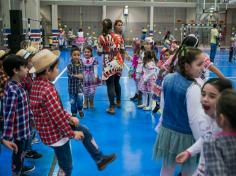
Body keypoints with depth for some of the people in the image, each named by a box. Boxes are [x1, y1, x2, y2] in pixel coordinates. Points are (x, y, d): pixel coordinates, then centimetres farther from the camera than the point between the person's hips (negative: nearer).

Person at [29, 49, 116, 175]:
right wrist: (72, 134, -14)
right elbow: (58, 117, -28)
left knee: (86, 132, 23)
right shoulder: (48, 90, -33)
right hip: (55, 133, -10)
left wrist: (69, 117, 7)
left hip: (53, 128, 10)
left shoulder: (38, 83, -1)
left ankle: (100, 160, 39)